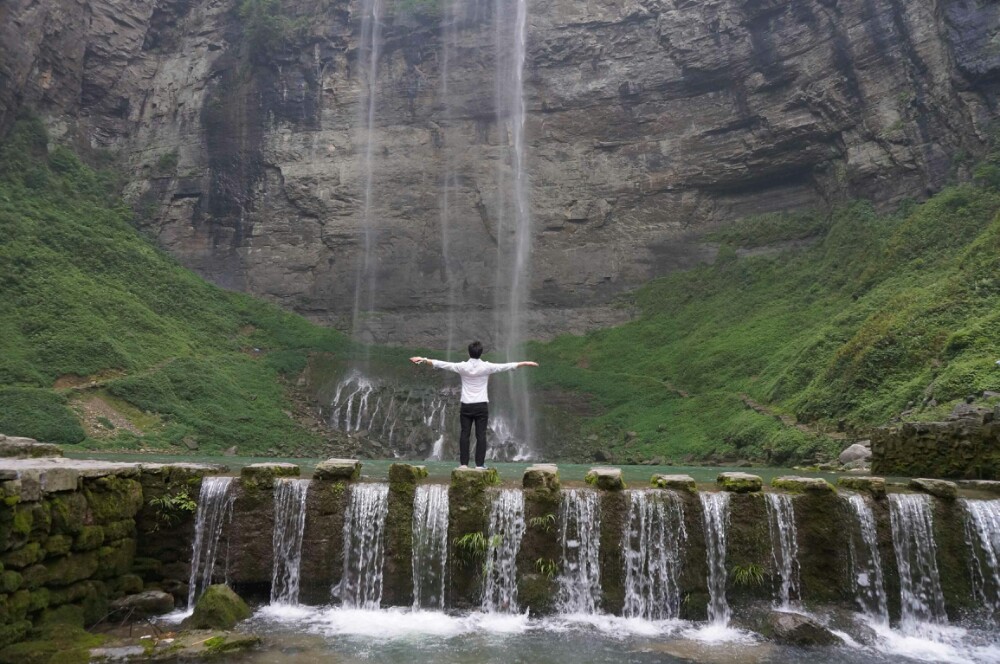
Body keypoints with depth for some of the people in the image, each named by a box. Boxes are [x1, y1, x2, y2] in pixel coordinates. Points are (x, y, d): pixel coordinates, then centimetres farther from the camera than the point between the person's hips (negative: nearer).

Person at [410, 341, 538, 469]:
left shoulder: (462, 367, -4)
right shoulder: (486, 367, -6)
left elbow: (441, 364, -1)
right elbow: (507, 366, -3)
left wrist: (423, 360, 7)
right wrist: (526, 363, 4)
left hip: (466, 406, 1)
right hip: (481, 405, -1)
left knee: (464, 434, 5)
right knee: (481, 435, 1)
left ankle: (464, 463, 3)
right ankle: (480, 464, -1)